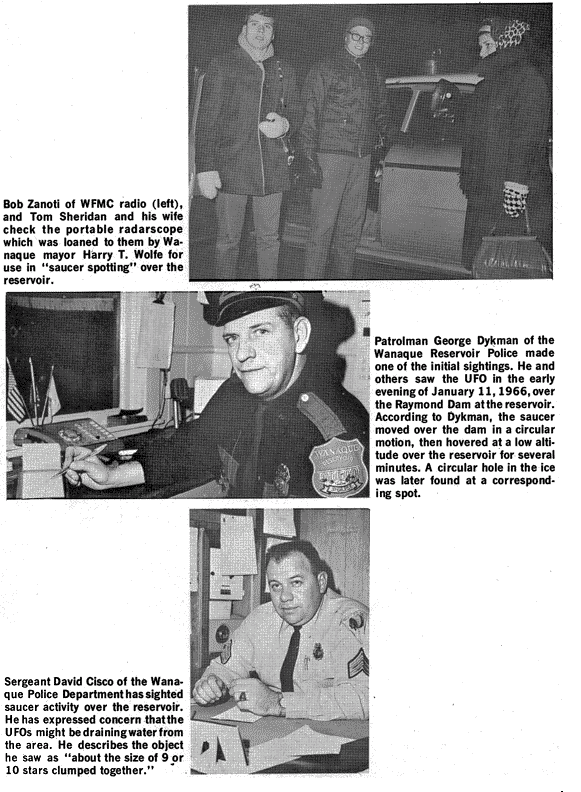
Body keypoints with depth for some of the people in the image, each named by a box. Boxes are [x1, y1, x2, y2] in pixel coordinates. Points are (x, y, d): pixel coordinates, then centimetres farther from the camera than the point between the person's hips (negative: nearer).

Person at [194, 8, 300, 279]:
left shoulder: (284, 71, 15)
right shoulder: (222, 66, 3)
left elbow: (295, 112, 25)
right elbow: (206, 119, -2)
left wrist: (284, 123, -2)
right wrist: (205, 167, -11)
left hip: (272, 167, 4)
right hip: (231, 166, -3)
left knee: (269, 239, 8)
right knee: (228, 239, 0)